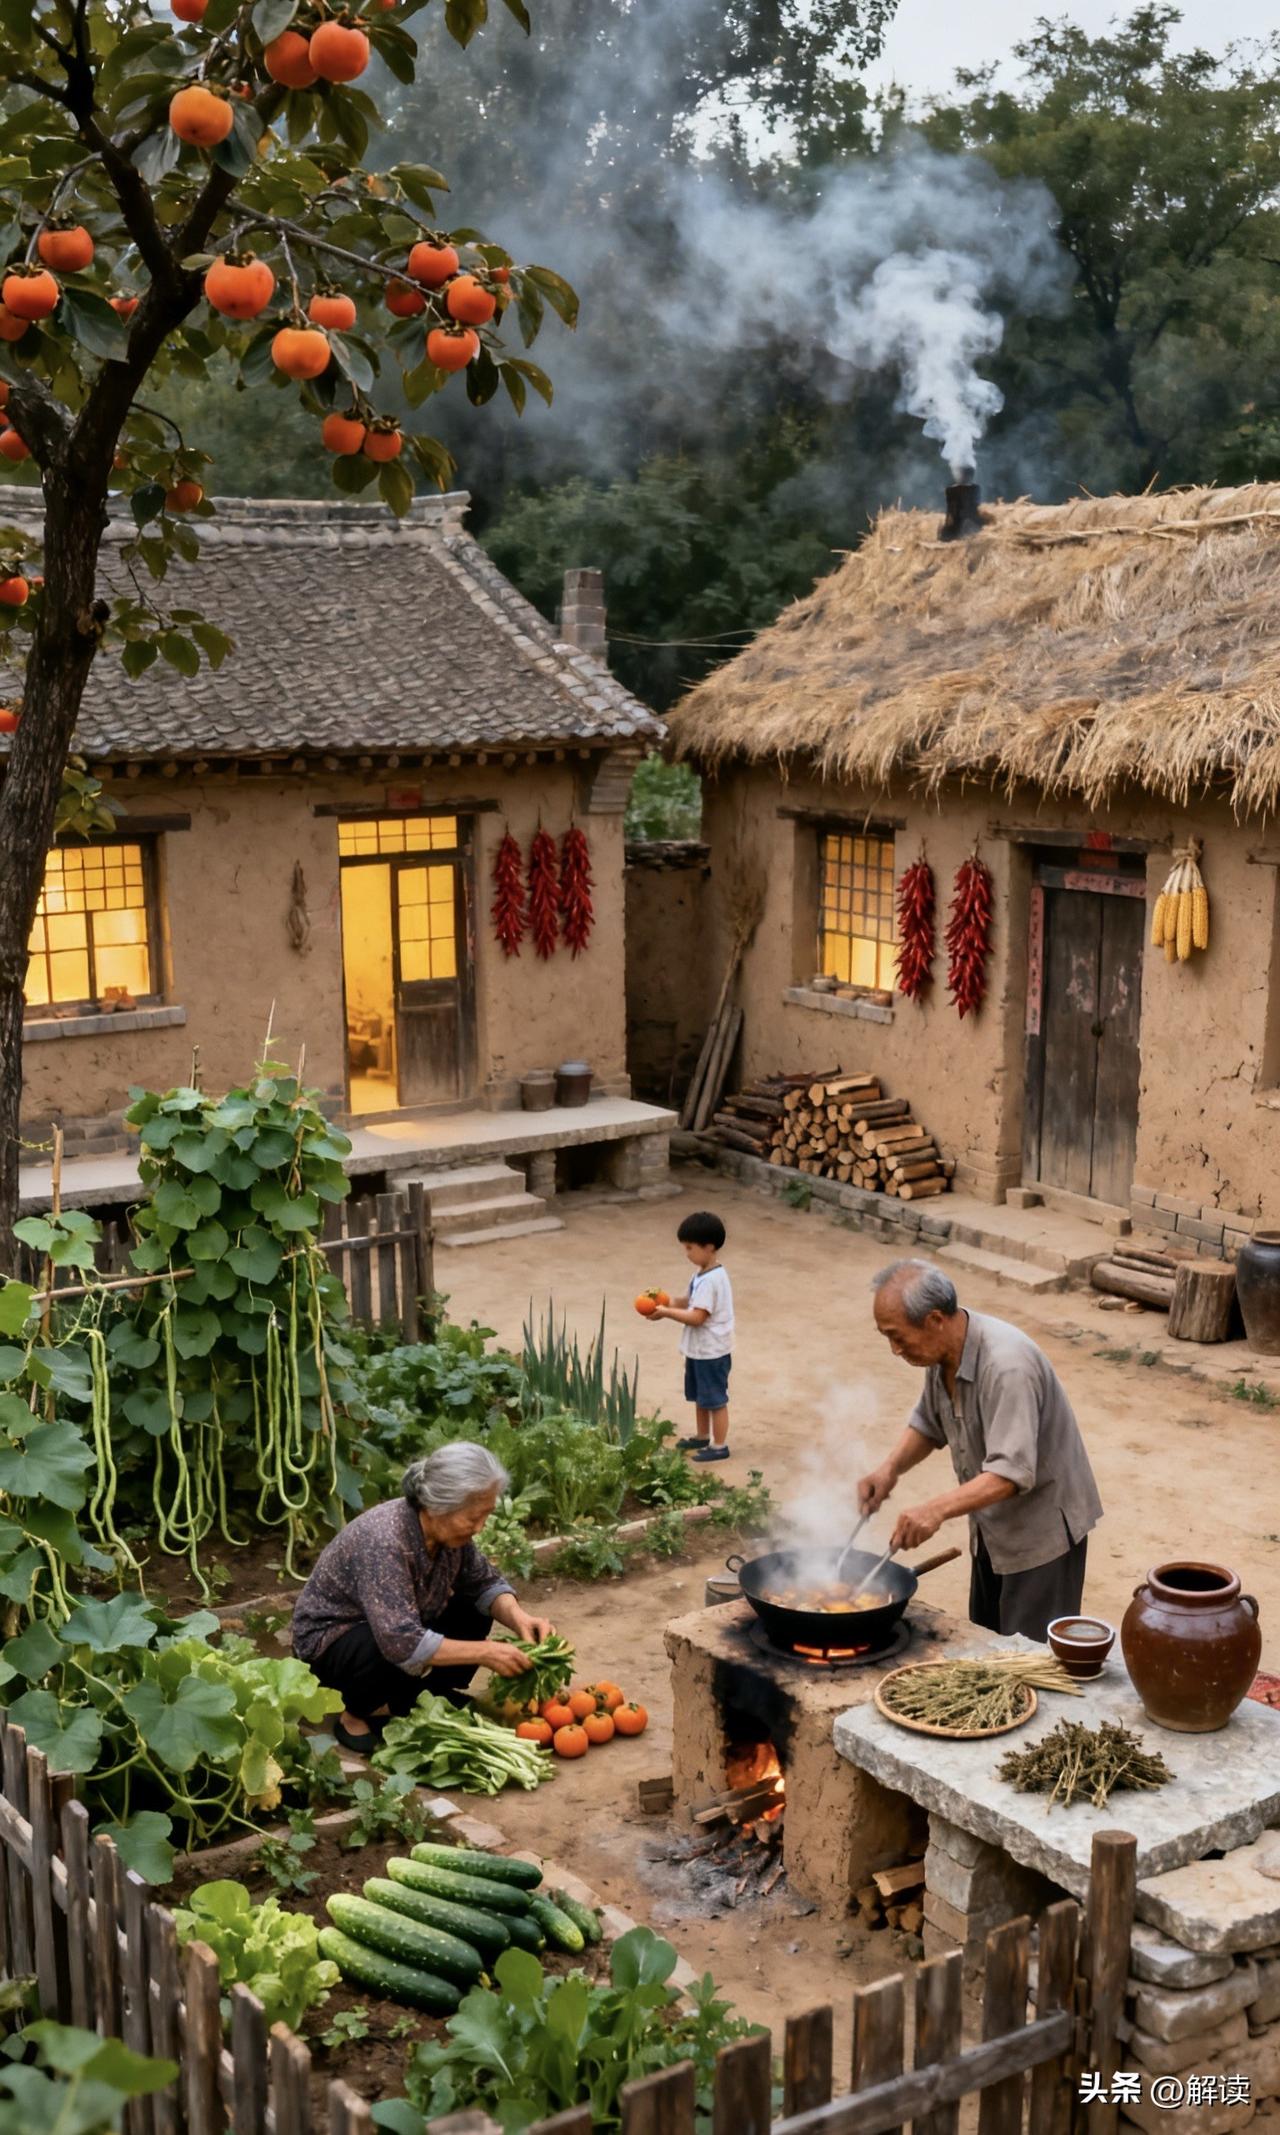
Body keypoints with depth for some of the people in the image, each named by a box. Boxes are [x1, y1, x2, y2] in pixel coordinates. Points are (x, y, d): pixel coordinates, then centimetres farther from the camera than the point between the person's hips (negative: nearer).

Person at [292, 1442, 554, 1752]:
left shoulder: (449, 1528, -14)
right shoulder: (384, 1540, -36)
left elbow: (484, 1583, 0)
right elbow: (401, 1643, -42)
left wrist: (518, 1618, -20)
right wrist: (485, 1653, -37)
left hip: (392, 1626, 8)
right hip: (329, 1640, -8)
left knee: (474, 1613, -6)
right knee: (401, 1654, -34)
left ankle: (400, 1701, 6)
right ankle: (355, 1712, -6)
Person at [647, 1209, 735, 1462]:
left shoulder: (711, 1280, -26)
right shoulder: (702, 1273, 6)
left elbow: (697, 1317, -28)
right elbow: (689, 1301, 12)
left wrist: (666, 1313, -21)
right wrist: (666, 1303, -5)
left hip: (712, 1352, -10)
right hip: (698, 1349, 10)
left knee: (715, 1399, 3)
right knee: (700, 1396, 22)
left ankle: (720, 1446, 15)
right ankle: (702, 1436, 38)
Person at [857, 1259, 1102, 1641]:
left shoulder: (1006, 1364, -32)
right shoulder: (943, 1351, -6)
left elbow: (1012, 1472, -37)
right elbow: (928, 1422, 11)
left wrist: (938, 1509, -46)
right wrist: (891, 1468, -7)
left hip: (1041, 1529, -9)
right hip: (993, 1528, 9)